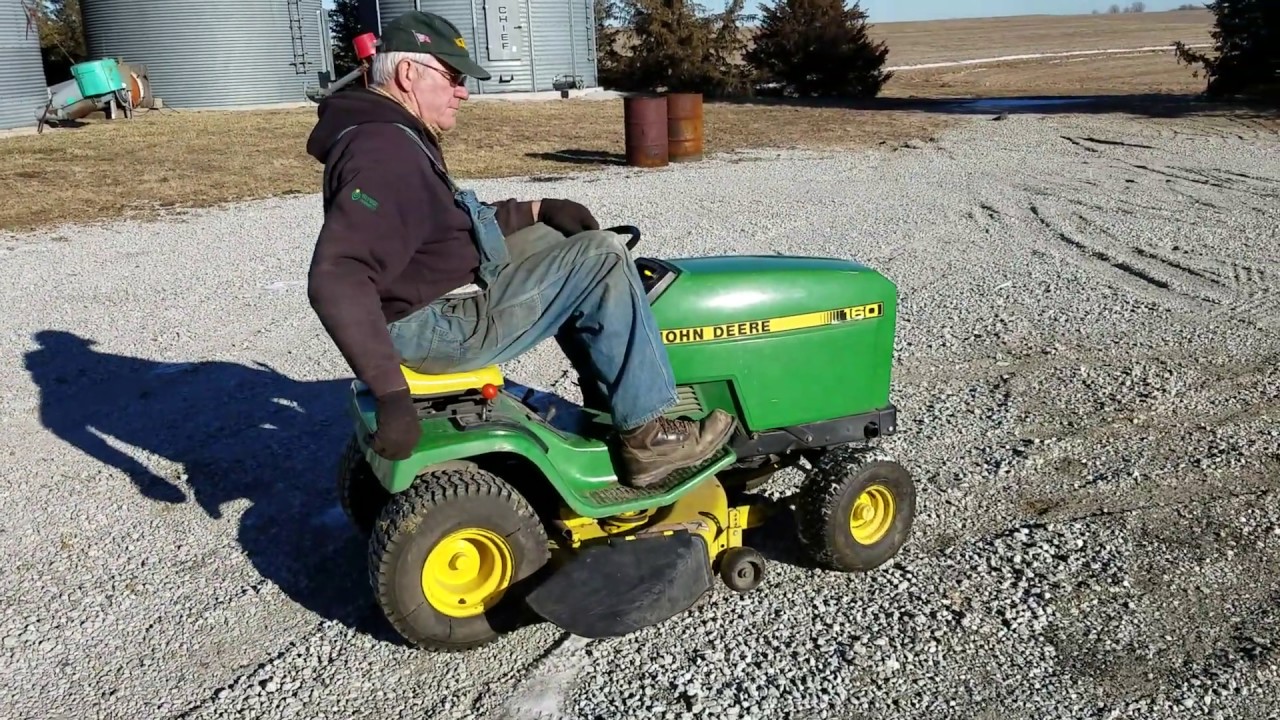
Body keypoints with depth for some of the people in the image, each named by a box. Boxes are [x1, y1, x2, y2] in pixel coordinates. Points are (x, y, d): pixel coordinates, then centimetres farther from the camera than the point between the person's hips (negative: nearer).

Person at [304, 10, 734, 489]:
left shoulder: (391, 134, 13)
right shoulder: (386, 151, -22)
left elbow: (458, 222, 24)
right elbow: (335, 281, -33)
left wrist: (537, 210, 12)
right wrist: (391, 394, -36)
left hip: (436, 303, 11)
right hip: (438, 324, -11)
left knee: (551, 238, 19)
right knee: (603, 259, -10)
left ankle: (613, 402, 15)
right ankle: (647, 434, -5)